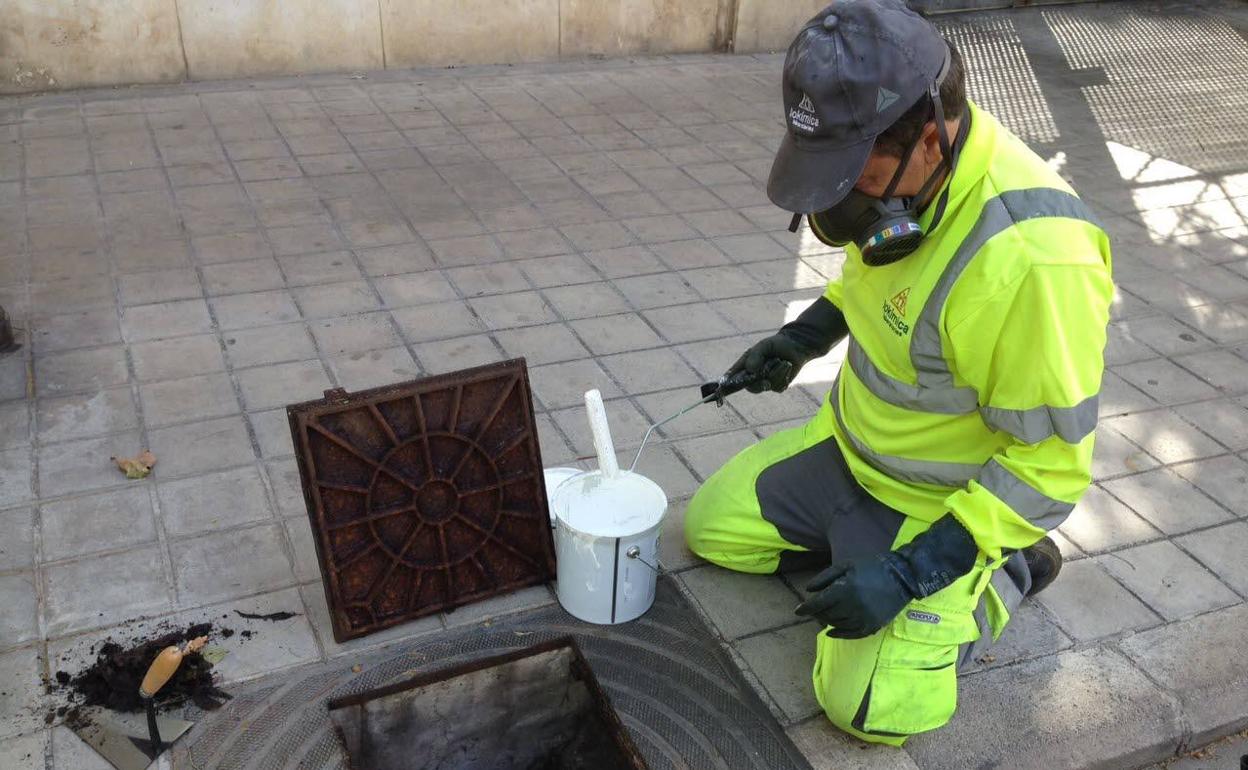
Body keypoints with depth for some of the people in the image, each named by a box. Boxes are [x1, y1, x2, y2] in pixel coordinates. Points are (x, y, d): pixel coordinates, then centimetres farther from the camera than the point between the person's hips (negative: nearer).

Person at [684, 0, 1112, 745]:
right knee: (713, 527, 9)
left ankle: (1007, 573, 9)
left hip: (945, 508, -7)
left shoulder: (1033, 255, -37)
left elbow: (1050, 465, -27)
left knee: (867, 704, -12)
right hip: (851, 449, 7)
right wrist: (806, 334, 3)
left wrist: (912, 571, -28)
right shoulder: (902, 165, -12)